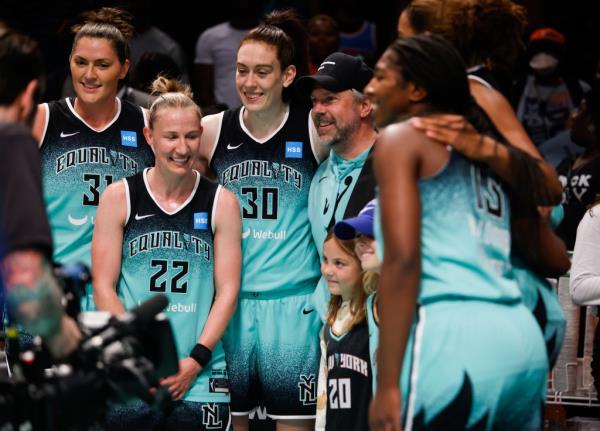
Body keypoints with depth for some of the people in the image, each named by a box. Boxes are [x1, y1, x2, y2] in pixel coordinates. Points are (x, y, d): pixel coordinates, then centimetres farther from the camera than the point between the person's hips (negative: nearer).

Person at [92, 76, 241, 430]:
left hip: (201, 372, 1)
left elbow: (228, 290, 3)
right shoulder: (119, 198, 3)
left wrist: (195, 360, -8)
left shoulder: (221, 203, 6)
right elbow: (104, 287, 2)